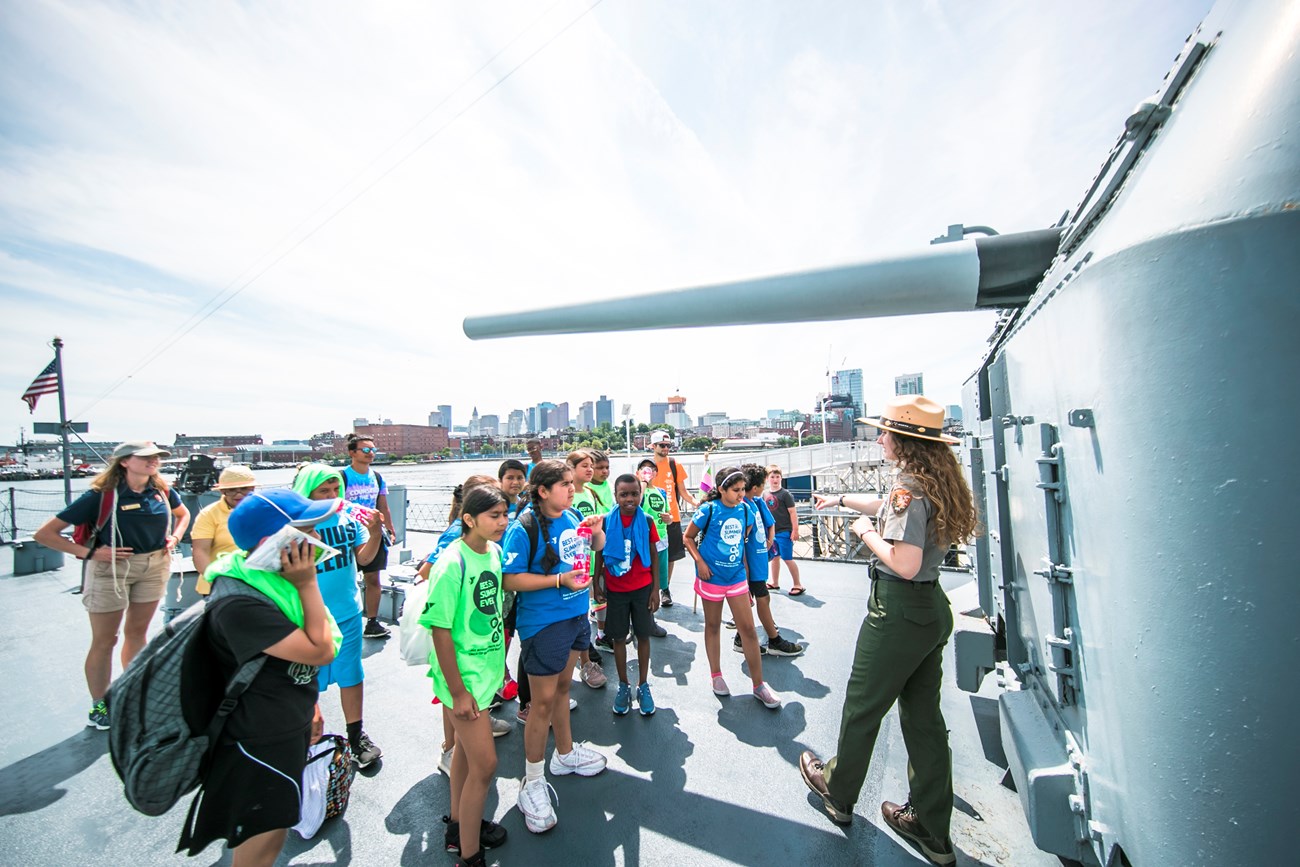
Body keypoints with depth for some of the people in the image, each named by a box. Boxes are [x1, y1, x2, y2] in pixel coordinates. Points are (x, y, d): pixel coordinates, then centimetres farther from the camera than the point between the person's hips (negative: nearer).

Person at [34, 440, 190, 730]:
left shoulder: (162, 490, -3)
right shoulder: (101, 495, -17)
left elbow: (183, 513, 16)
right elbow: (44, 534, -11)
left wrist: (174, 537, 1)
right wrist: (90, 553, -17)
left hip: (154, 567, 4)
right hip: (111, 569, -4)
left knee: (137, 631, 18)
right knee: (104, 641, 8)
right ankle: (98, 707, 25)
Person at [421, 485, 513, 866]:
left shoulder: (494, 551, -4)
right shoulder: (452, 564, -26)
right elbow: (440, 631, -21)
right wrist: (458, 691, -15)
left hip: (487, 668, 7)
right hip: (463, 676, -7)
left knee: (467, 746, 25)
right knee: (484, 763, 2)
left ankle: (459, 824, 47)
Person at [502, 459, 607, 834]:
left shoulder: (574, 516, -3)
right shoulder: (523, 529, -21)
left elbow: (597, 547, 14)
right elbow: (510, 580, -23)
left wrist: (598, 532, -8)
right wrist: (559, 579, -25)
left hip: (576, 616, 7)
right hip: (542, 623, -6)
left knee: (562, 687, 25)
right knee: (543, 701, 7)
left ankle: (565, 754, 47)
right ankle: (532, 782, 31)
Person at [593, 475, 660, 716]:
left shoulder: (647, 521, -7)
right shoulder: (606, 522, -8)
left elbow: (654, 556, -1)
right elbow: (599, 554, 3)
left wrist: (656, 589, -2)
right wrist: (596, 584, 2)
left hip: (642, 588, 0)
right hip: (615, 589, 0)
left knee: (643, 635, 10)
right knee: (618, 637, 12)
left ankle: (643, 685, 29)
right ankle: (623, 685, 31)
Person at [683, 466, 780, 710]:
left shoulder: (745, 510, -1)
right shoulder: (708, 510, -14)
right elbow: (688, 537, -5)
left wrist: (744, 566, 11)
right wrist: (699, 562, -15)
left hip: (737, 577, 3)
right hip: (712, 577, -3)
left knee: (748, 628, 6)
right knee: (713, 626, 14)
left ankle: (759, 685, 20)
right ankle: (716, 675, 34)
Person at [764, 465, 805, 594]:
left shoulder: (785, 494, -10)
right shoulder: (765, 495, 5)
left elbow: (792, 512, -11)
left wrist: (795, 530, -13)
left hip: (784, 532, -5)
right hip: (771, 532, 6)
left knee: (787, 558, -2)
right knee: (775, 557, 16)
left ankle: (797, 585, 12)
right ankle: (775, 583, 30)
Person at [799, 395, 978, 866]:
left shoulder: (909, 487, -22)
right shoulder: (935, 481, 6)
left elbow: (905, 565, -27)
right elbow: (889, 506, 24)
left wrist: (866, 533, -12)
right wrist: (841, 499, 33)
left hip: (899, 611, -8)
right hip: (933, 609, 9)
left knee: (862, 706, 12)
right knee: (923, 714, 19)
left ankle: (838, 793, 35)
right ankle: (932, 829, 34)